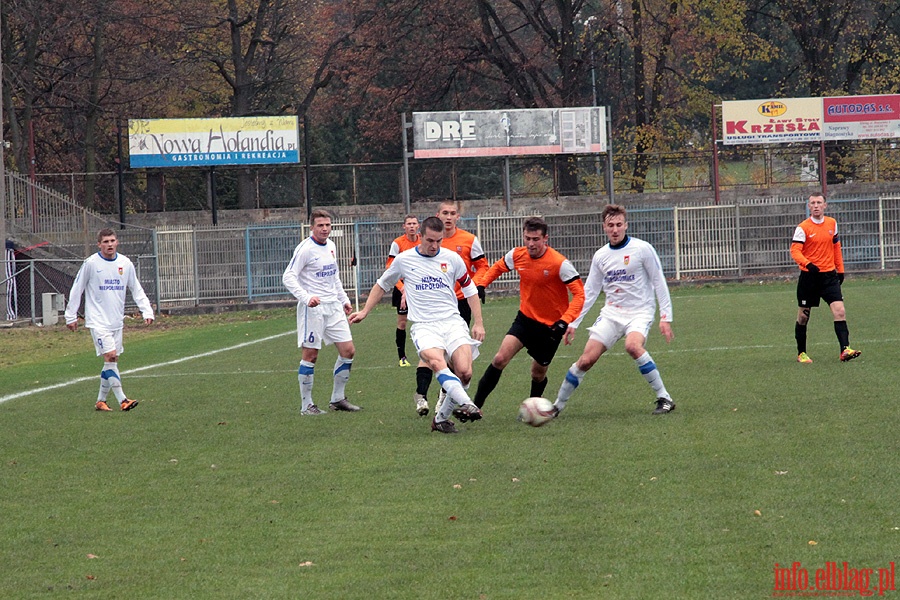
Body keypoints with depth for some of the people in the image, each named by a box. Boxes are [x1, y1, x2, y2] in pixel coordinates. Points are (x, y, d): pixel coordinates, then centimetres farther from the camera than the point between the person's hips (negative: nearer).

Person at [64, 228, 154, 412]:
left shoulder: (125, 263, 5)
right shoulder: (91, 263, -6)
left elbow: (136, 290, 14)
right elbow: (76, 290, 1)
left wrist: (147, 311, 5)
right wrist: (71, 316, 2)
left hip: (117, 321, 5)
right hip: (97, 321, -5)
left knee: (113, 360, 6)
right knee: (110, 356, -16)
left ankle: (101, 400, 17)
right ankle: (122, 400, -18)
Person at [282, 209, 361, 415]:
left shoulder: (330, 246, 12)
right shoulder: (305, 249, -12)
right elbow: (288, 277, -16)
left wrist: (343, 299, 23)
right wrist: (306, 297, -28)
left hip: (333, 306, 8)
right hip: (313, 308, -7)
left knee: (348, 351, 4)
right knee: (310, 355, -4)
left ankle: (338, 398, 17)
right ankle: (306, 404, 4)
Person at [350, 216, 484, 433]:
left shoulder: (452, 259, 7)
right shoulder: (404, 260, 6)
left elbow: (470, 290, 17)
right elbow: (381, 285, 23)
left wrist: (478, 323, 11)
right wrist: (364, 312, 21)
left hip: (452, 322, 1)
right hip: (424, 326, -1)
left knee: (464, 372, -19)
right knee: (436, 360, -34)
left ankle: (442, 417, 0)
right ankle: (465, 404, -47)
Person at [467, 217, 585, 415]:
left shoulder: (559, 263, -21)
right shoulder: (517, 255, -7)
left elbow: (579, 294, -20)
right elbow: (497, 268, 16)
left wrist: (564, 322, -31)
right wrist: (480, 284, 0)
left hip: (550, 325, -3)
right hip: (525, 318, 3)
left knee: (538, 374, 9)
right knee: (500, 359, -17)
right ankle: (476, 406, -11)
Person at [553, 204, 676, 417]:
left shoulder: (642, 249, -7)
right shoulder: (600, 256, 7)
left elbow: (659, 283, -4)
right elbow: (589, 292, 13)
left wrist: (665, 317, -10)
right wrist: (573, 323, 10)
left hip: (640, 312, -4)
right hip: (611, 313, 4)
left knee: (633, 345, -34)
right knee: (586, 359, -5)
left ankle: (664, 398, -23)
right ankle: (557, 406, 10)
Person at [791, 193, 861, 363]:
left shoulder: (832, 224, 7)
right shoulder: (803, 228, -7)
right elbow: (795, 251, -15)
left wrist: (840, 269, 17)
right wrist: (808, 264, -32)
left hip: (829, 274, 3)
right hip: (809, 276, -3)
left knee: (840, 311, -13)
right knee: (803, 316, 6)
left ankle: (845, 350, -18)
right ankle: (801, 353, 21)